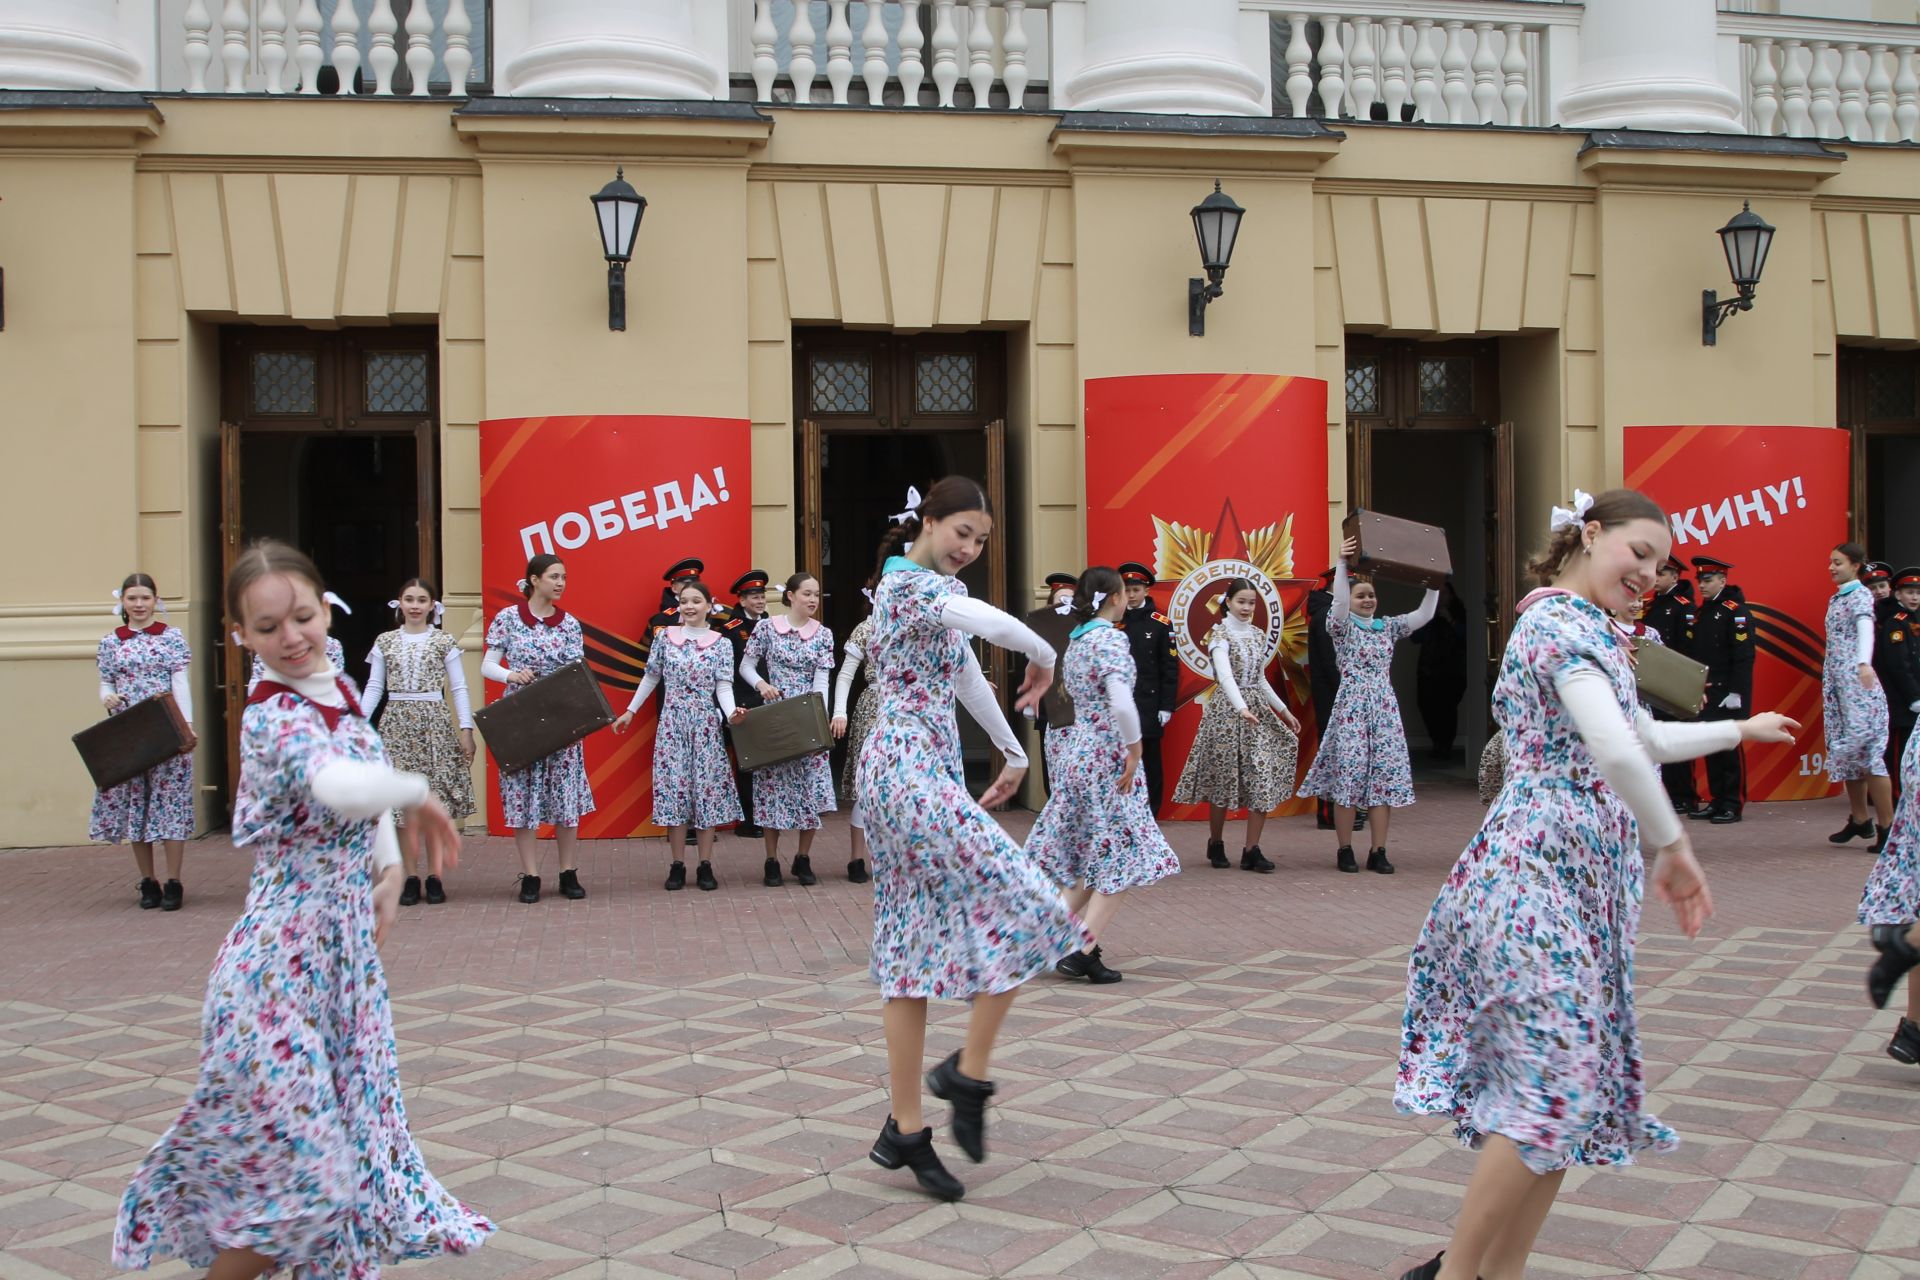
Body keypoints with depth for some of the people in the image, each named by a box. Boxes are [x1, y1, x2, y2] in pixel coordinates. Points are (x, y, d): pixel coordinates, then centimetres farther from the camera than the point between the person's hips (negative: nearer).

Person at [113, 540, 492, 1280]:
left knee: (349, 1139, 17)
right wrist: (418, 795, -23)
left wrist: (388, 867, 6)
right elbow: (340, 788, -40)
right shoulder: (274, 716, -19)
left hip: (347, 949, 8)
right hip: (285, 961, -8)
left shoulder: (339, 690, 7)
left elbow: (367, 779, 21)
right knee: (297, 1170, -3)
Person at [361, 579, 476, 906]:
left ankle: (435, 876, 2)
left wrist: (466, 728, -3)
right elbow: (374, 688, 10)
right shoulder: (385, 642, 10)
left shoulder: (444, 642, 5)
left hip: (434, 722, -1)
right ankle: (411, 876, 8)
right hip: (396, 723, 2)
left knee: (436, 799, -5)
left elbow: (459, 688, 4)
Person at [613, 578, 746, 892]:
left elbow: (723, 686, -6)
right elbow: (651, 678, 14)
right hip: (672, 724, 1)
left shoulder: (721, 644, 0)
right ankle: (677, 866, 8)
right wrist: (630, 711, 17)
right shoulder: (665, 637, 4)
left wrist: (731, 713, -25)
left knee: (707, 788, 0)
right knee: (673, 789, 0)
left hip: (705, 725, -1)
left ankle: (705, 865, 8)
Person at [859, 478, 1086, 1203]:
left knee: (913, 950, 8)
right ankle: (969, 1073, 0)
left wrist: (1012, 752, 30)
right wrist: (1044, 660, -9)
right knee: (1024, 910, -10)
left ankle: (905, 1130, 12)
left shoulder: (939, 589, 20)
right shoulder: (909, 583, -12)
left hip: (925, 773, 10)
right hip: (910, 771, -10)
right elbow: (1002, 626, -28)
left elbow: (966, 677, 28)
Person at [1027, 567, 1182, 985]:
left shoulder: (1076, 640, 11)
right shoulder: (1111, 640, -15)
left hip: (1076, 751, 8)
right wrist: (1135, 752, -16)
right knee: (1117, 858, 0)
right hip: (1106, 756, -8)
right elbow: (1122, 703, -28)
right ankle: (1082, 952, -5)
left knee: (1089, 858, 17)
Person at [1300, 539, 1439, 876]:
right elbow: (1340, 601, -20)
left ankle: (1378, 852, 5)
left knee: (1385, 776, 1)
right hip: (1352, 706, -4)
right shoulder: (1343, 627, 1)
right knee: (1349, 775, -5)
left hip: (1384, 708, 5)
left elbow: (1424, 614, 5)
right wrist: (1342, 563, -29)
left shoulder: (1387, 627, 14)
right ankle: (1344, 851, 4)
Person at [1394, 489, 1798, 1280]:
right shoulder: (1564, 621, -11)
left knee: (1564, 1087, 9)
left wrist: (1741, 729, 43)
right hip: (1543, 867, -10)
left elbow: (1646, 739, 35)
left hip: (1583, 877, 10)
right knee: (1552, 1081, -12)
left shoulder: (1583, 625, 21)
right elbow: (1617, 752, -25)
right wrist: (1672, 845, -13)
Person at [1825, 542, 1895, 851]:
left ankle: (1887, 827, -10)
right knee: (1844, 749, 9)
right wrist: (1829, 681, 15)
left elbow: (1865, 627, -26)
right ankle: (1859, 819, 18)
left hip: (1857, 681, -8)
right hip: (1836, 682, 8)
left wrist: (1864, 663, -44)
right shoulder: (1836, 598, 17)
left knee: (1866, 748, -12)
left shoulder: (1860, 594, -7)